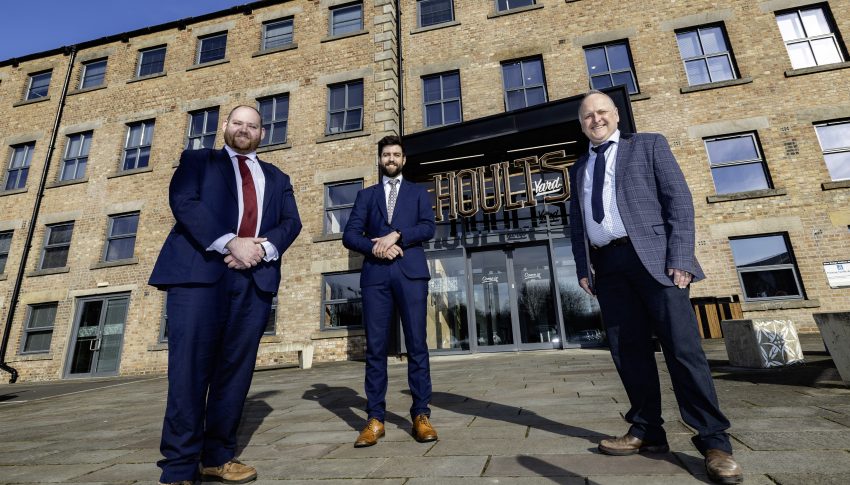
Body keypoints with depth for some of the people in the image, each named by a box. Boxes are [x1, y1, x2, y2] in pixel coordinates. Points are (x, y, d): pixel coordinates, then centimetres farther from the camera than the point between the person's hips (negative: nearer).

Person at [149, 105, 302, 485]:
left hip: (255, 278, 3)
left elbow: (291, 221, 11)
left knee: (236, 368, 4)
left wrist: (263, 247, -10)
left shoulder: (277, 178, 24)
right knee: (190, 368, -4)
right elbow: (182, 200, -2)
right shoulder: (197, 160, 17)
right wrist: (230, 243, -15)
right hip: (199, 271, -2)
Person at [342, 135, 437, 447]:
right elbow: (350, 235, 8)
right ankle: (375, 419, 8)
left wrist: (395, 236, -11)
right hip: (375, 275, 1)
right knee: (375, 347, 0)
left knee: (416, 345, -2)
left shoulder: (418, 193, 19)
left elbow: (428, 227, 2)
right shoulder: (366, 195, 20)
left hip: (411, 272, -1)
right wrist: (376, 247, -10)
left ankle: (421, 415, 7)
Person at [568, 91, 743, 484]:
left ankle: (713, 440, 5)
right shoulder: (579, 168, 23)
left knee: (682, 345, -6)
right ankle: (647, 432, 14)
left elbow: (679, 199, 1)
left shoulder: (648, 145, 12)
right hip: (606, 265, 4)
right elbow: (576, 222, 17)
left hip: (651, 255, -4)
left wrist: (680, 257, -11)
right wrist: (582, 267, 4)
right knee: (628, 350, 4)